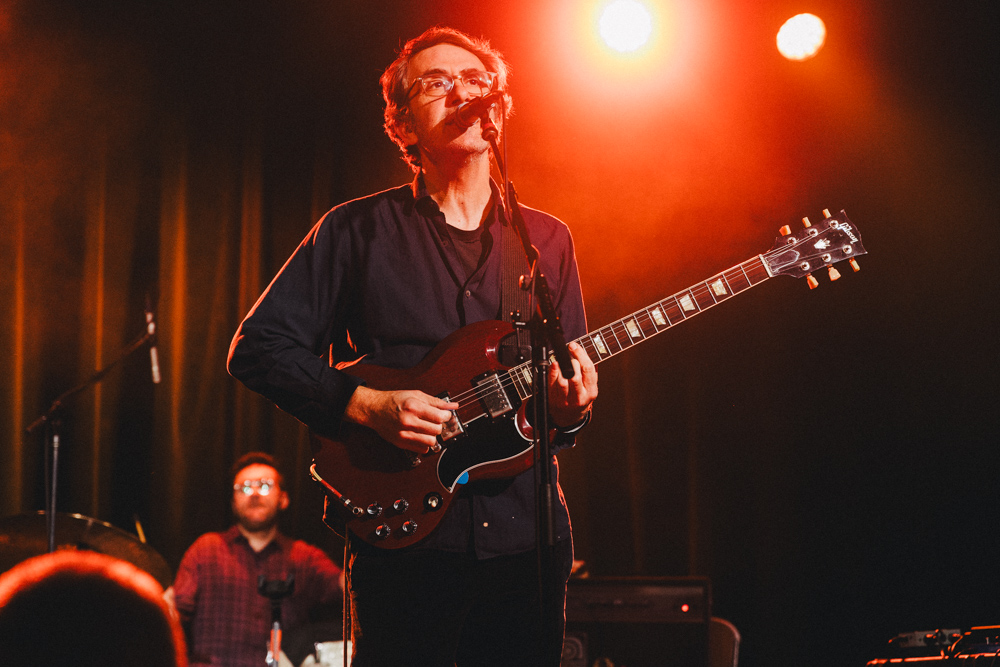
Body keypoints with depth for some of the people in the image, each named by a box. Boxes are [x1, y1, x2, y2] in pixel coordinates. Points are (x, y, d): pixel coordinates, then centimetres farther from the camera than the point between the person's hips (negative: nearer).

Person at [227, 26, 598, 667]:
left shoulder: (547, 239, 13)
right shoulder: (359, 230, 3)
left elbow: (576, 370, 16)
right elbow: (257, 347, 0)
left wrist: (570, 412, -8)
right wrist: (367, 405, -13)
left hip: (528, 533, 3)